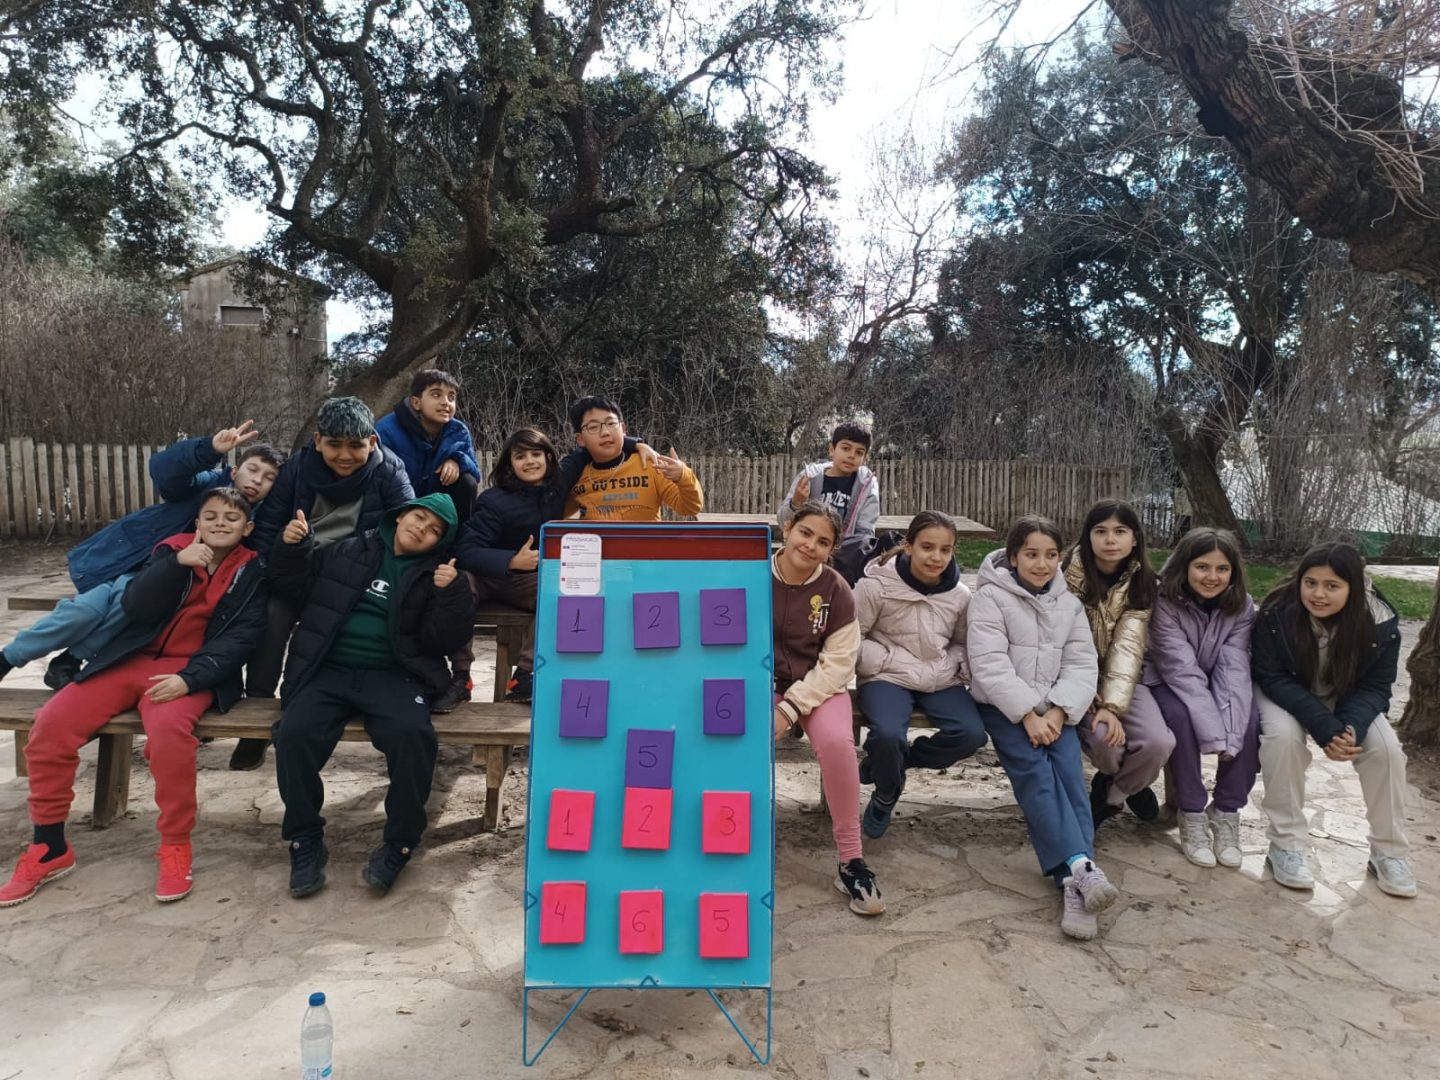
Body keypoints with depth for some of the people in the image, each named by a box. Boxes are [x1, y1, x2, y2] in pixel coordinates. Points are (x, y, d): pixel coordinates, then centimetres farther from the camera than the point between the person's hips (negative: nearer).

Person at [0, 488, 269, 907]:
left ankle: (175, 847, -17)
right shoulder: (172, 549, 9)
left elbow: (241, 638, -9)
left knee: (168, 728, -36)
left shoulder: (253, 572, 0)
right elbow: (136, 607, -4)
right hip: (132, 659, 4)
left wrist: (189, 678, -23)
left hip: (190, 669, -4)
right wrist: (177, 564, -18)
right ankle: (50, 848, 3)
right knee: (51, 722, -15)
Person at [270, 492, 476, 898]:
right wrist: (292, 547, 1)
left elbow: (443, 641, 1)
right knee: (294, 733, -27)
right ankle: (305, 841, -5)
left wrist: (452, 594, -15)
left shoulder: (434, 574, 10)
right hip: (328, 671, 2)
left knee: (412, 734, -32)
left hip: (392, 677, -1)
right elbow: (295, 583, 20)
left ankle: (400, 843, -11)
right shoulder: (349, 551, 13)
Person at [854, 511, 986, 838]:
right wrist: (887, 660, -16)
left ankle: (888, 762, 4)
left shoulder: (960, 594, 1)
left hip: (941, 680, 4)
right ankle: (886, 795, 3)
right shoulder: (876, 586, -12)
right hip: (887, 677, -4)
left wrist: (959, 669, -3)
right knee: (888, 734, -32)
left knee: (972, 734, -20)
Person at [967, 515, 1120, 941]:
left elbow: (1082, 665, 4)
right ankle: (1081, 865, -33)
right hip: (1002, 707, -3)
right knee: (1034, 769, -25)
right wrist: (1027, 714, -20)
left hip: (1053, 710, 3)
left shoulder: (1069, 603, 11)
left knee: (1069, 770, -20)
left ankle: (1074, 882, -28)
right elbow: (990, 665, -14)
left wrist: (1057, 711, -13)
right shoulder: (990, 597, -5)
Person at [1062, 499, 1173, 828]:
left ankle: (1113, 794, 11)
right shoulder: (1070, 576, -12)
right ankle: (1125, 782, 10)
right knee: (1104, 737, -29)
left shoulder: (1141, 583, -4)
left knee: (1158, 743, -22)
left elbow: (1128, 645, -15)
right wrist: (1093, 701, -23)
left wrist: (1114, 705, -27)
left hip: (1121, 678, 3)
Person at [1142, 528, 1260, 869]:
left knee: (1250, 721, -26)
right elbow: (1184, 672, -30)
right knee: (1182, 716, -35)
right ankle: (1192, 816, -18)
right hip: (1170, 685, -3)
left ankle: (1226, 814, -9)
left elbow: (1234, 670, -22)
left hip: (1214, 686, 4)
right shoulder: (1165, 602, -24)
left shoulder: (1242, 606, -12)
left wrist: (1229, 735, -34)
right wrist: (1215, 735, -38)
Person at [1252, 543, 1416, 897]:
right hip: (1285, 695, -3)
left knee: (1386, 747, -20)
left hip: (1347, 699, 3)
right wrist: (1325, 729, -35)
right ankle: (1286, 846, -19)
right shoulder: (1276, 613, -28)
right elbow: (1271, 677, -25)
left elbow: (1375, 687, -13)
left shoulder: (1380, 622, -20)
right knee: (1283, 736, -32)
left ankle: (1389, 853, 1)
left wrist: (1351, 726, -34)